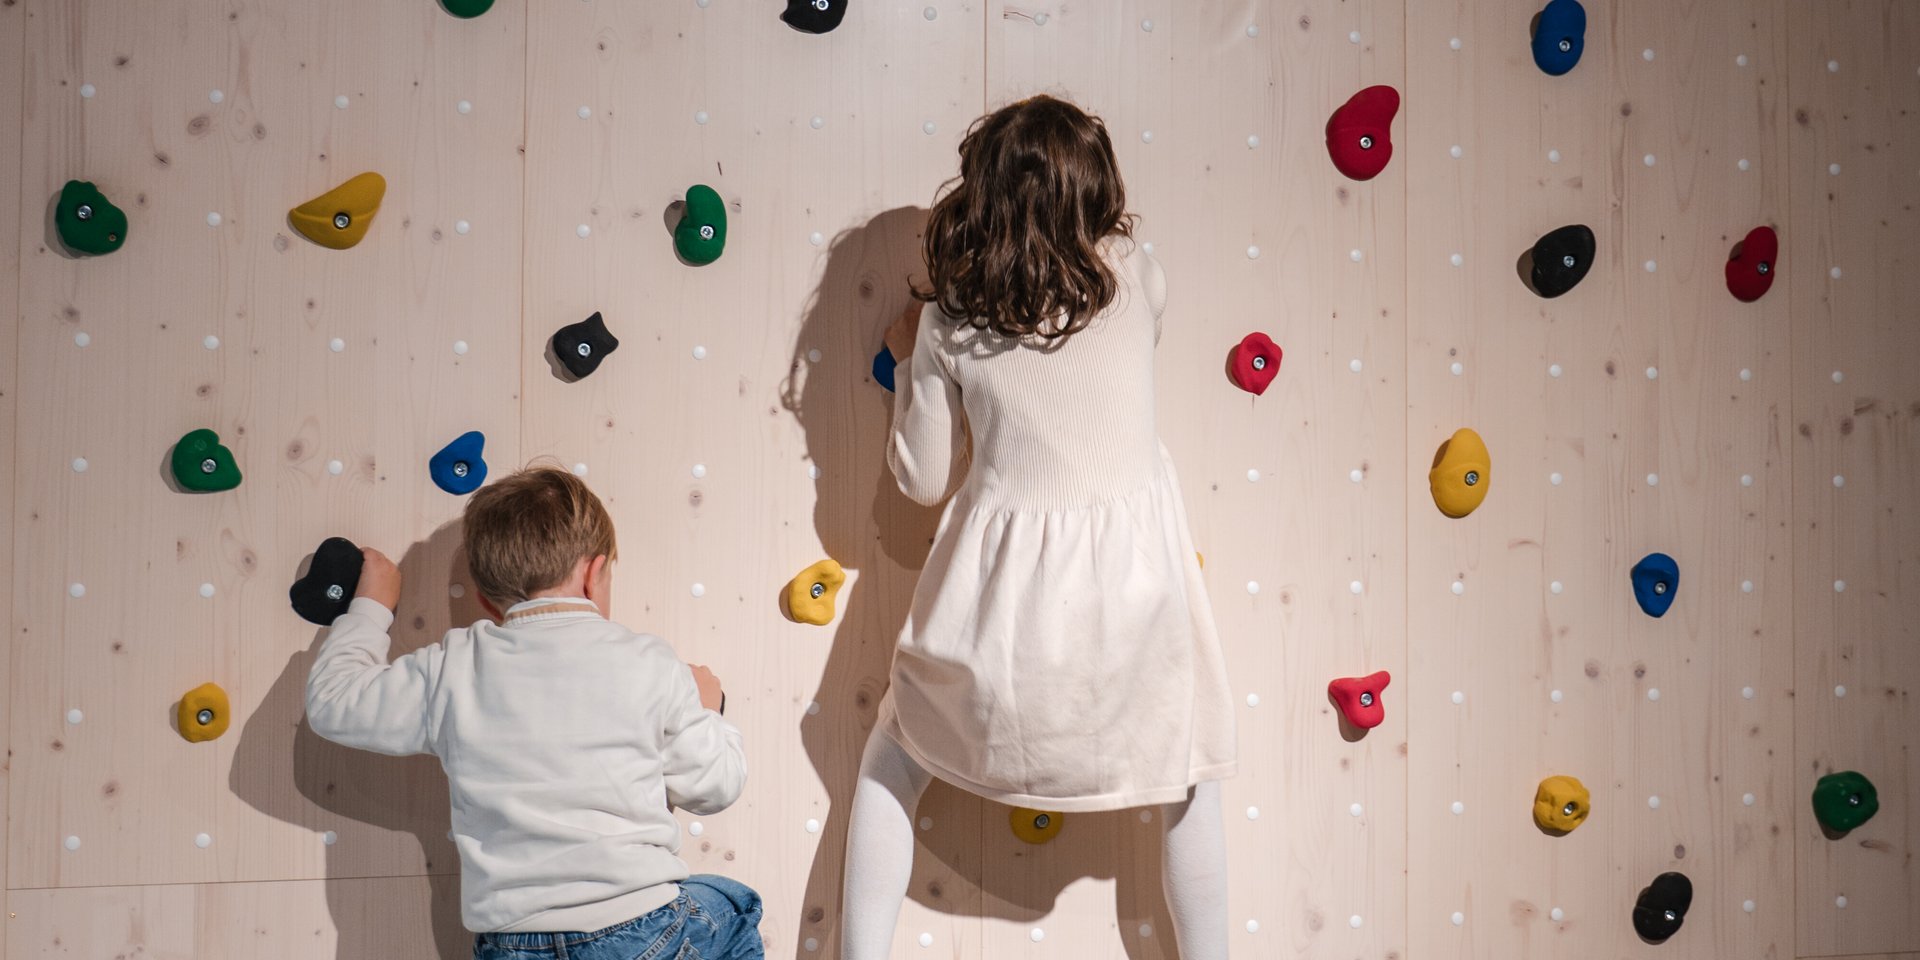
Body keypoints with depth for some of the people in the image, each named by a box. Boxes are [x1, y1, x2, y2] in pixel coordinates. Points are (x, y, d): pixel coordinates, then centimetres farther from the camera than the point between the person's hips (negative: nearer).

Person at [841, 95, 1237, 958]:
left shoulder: (948, 323, -5)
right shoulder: (1135, 279, -3)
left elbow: (924, 480, 3)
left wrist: (910, 364, 16)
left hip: (1006, 602, 0)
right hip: (1133, 579, 1)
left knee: (892, 764, 22)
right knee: (1188, 777, 23)